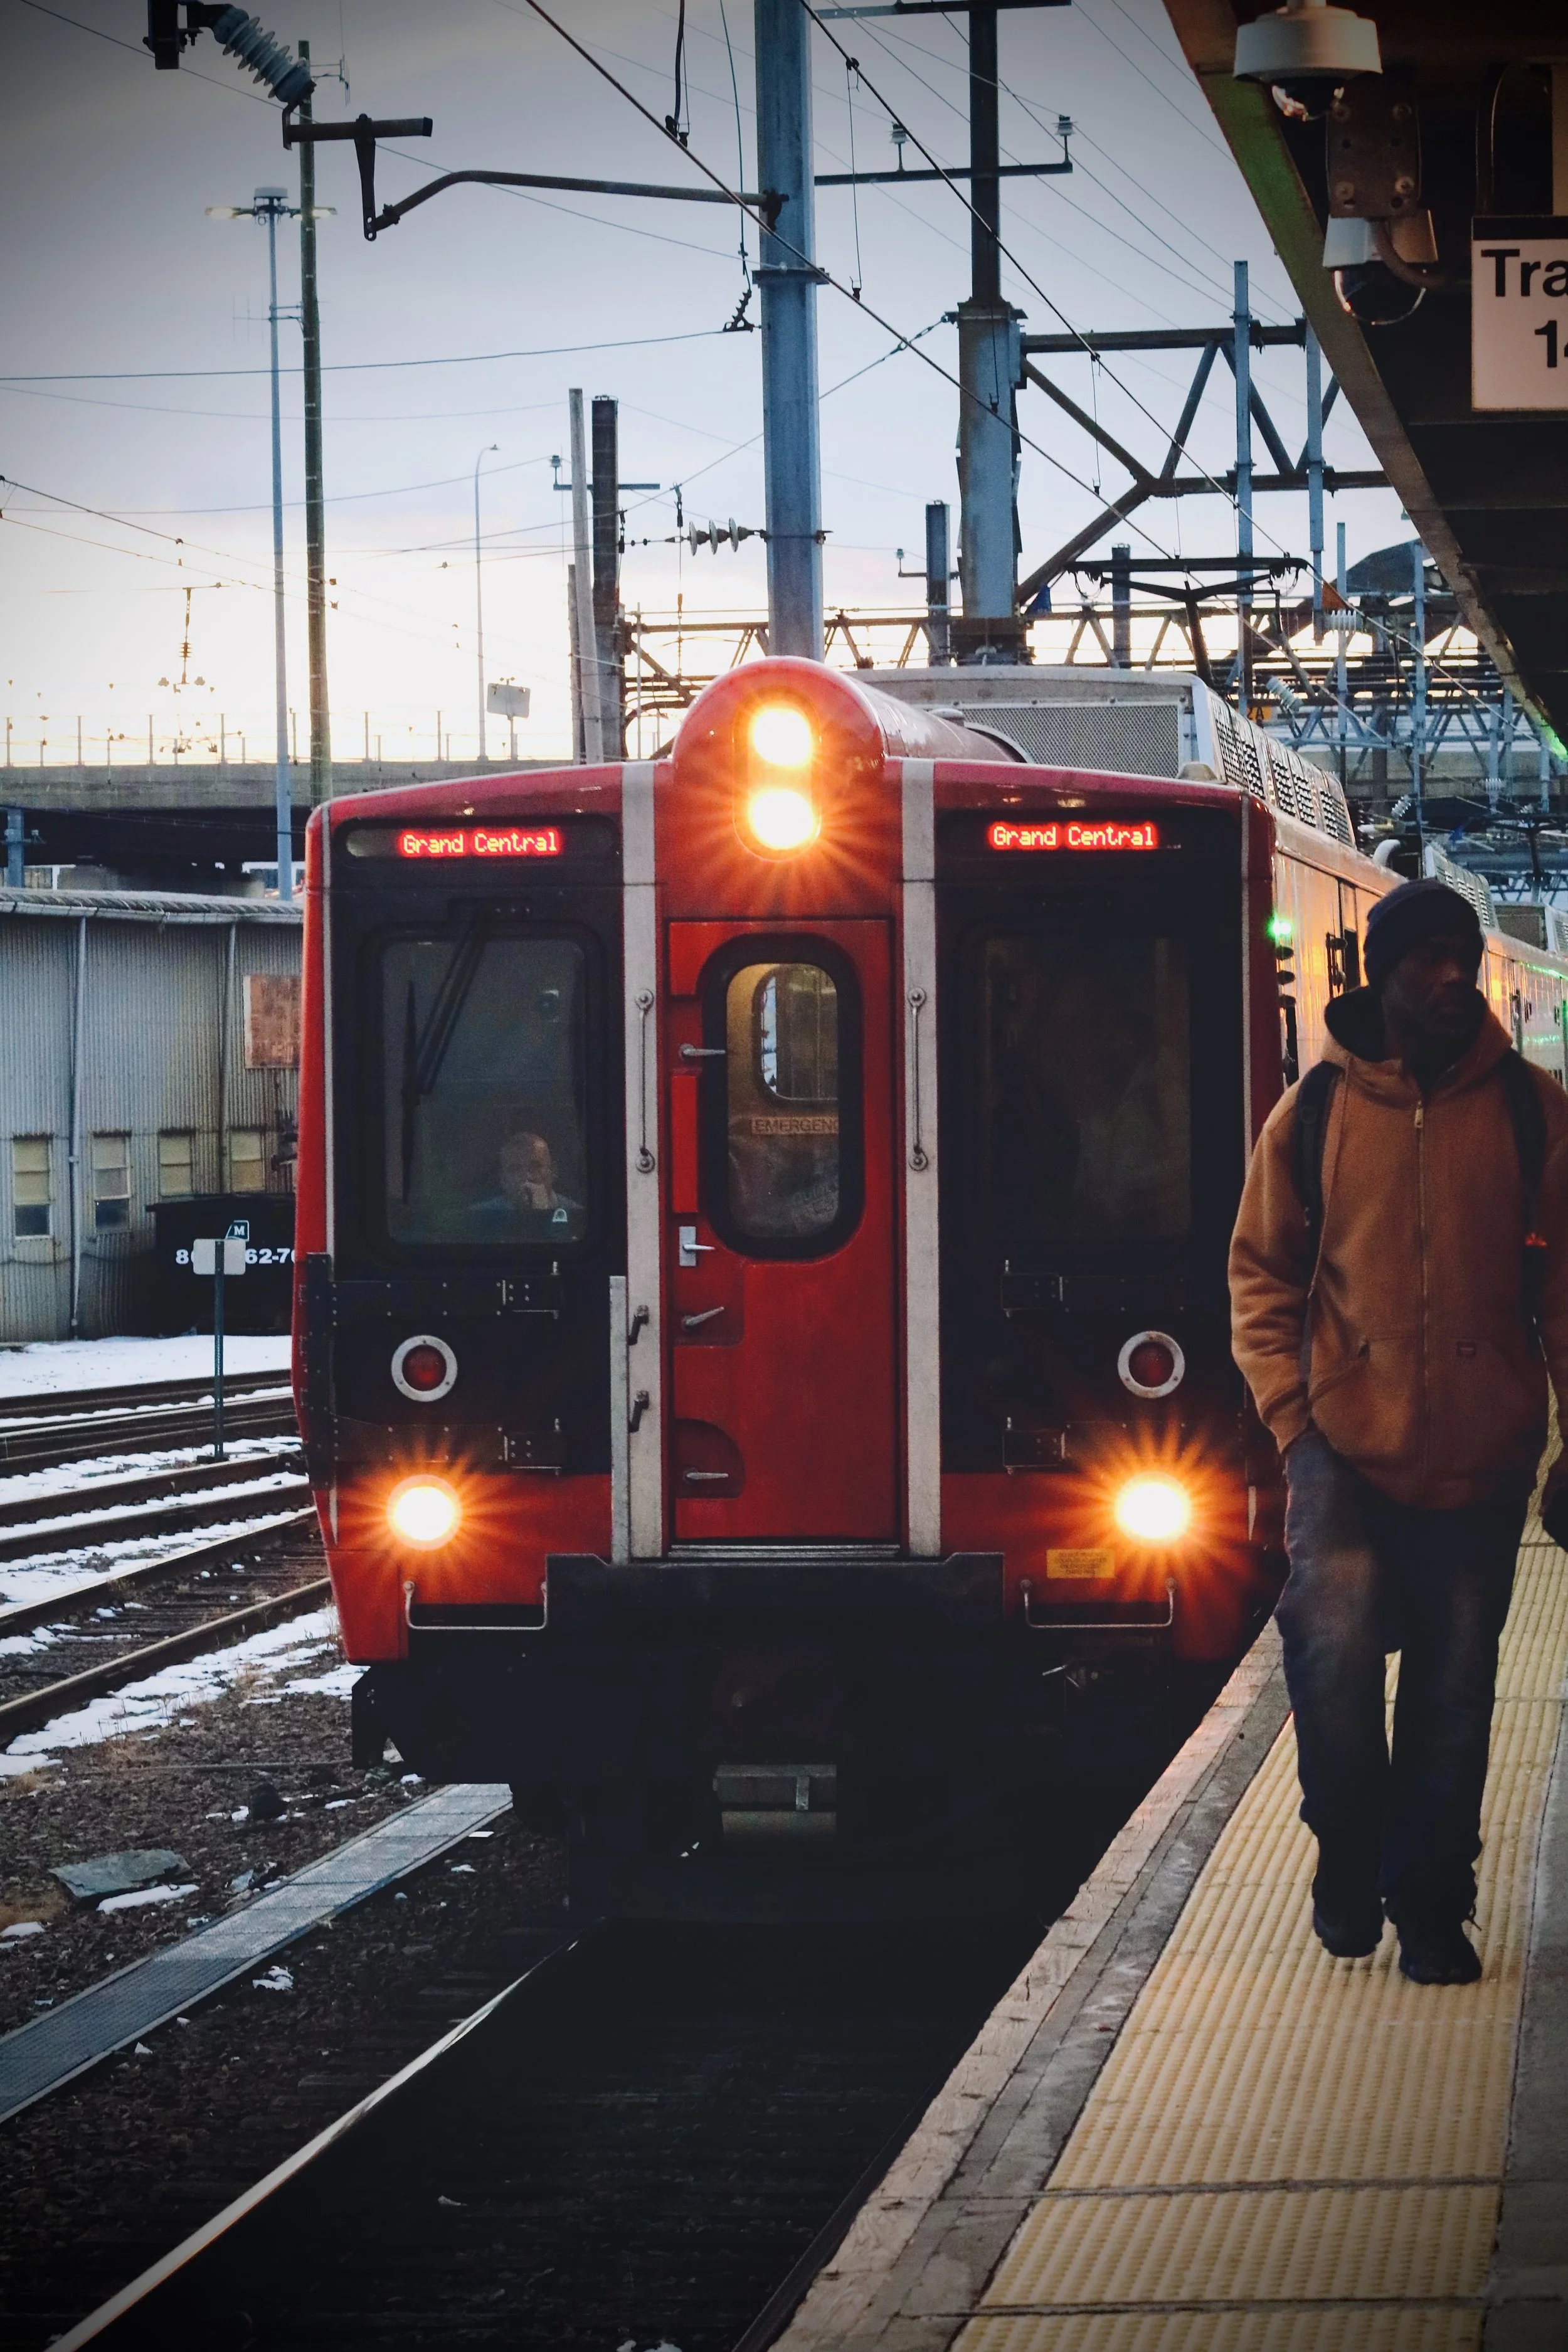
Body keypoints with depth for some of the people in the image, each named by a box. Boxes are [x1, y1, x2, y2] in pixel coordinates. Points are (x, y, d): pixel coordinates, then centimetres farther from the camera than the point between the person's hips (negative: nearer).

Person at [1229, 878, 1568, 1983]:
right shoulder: (1313, 1114, 1)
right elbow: (1262, 1274, 8)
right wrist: (1292, 1415, -2)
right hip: (1348, 1443, -1)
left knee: (1455, 1691, 6)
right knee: (1336, 1636, -18)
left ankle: (1428, 1901, 21)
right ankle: (1350, 1859, 5)